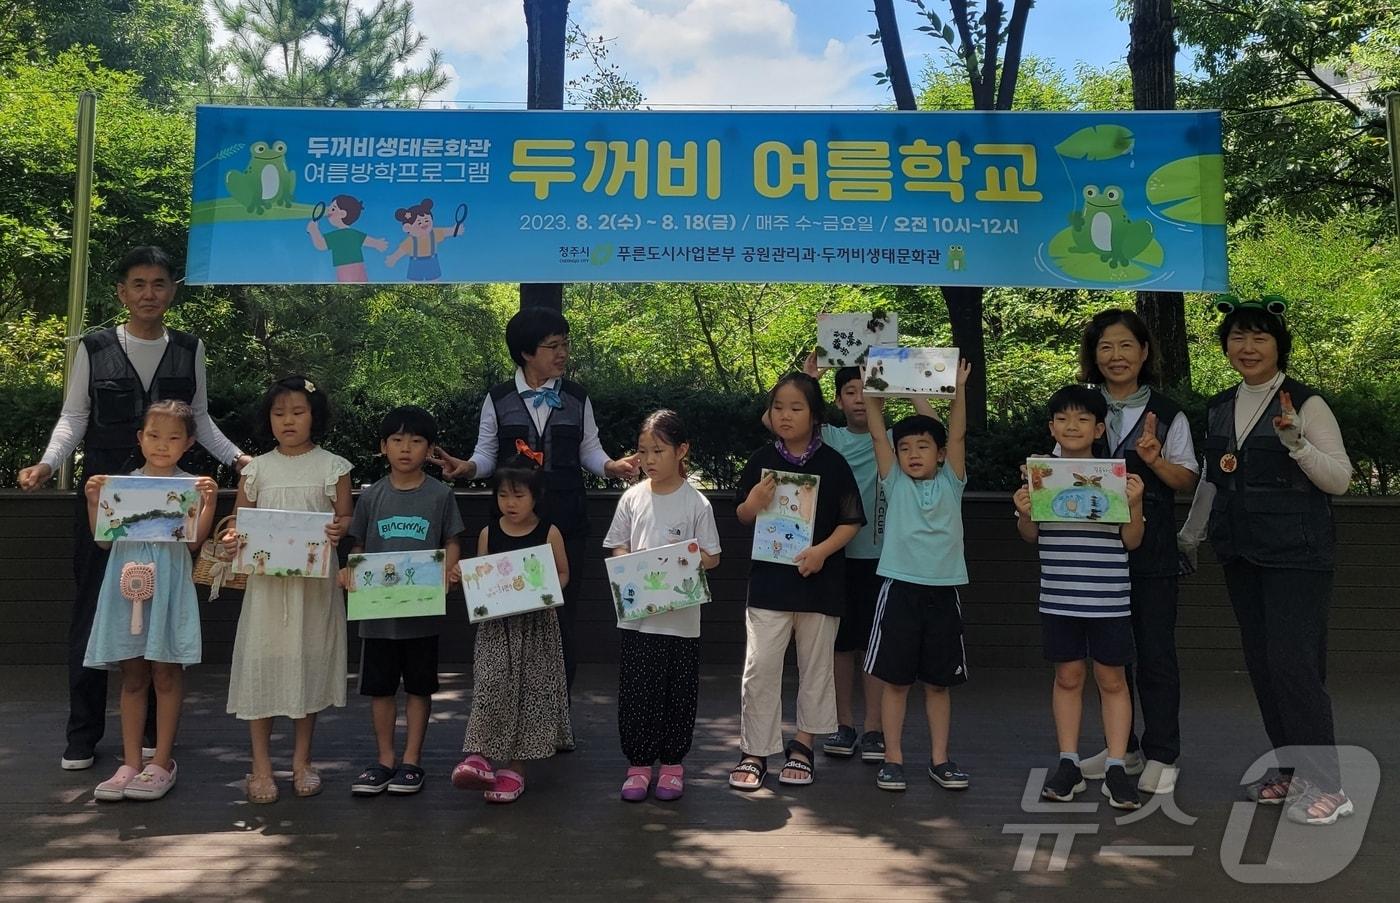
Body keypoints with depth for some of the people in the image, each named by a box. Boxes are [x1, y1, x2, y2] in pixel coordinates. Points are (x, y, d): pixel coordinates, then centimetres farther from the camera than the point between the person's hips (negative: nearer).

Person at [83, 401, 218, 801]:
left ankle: (162, 762, 11)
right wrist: (94, 502, -5)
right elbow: (104, 538, 7)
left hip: (169, 584, -3)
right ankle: (131, 763, 16)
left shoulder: (190, 485, 1)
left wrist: (210, 503, -18)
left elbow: (195, 539, -6)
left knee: (166, 675, 2)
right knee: (132, 677, 9)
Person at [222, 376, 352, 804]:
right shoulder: (257, 468, 6)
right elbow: (240, 519, 10)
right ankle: (261, 766, 14)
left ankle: (302, 761, 23)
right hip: (266, 580, 1)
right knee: (261, 664, 1)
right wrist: (232, 538, -12)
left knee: (309, 663, 8)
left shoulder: (332, 467, 2)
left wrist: (340, 530, -21)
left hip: (315, 582, -1)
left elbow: (346, 518, 2)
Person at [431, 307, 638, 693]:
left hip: (566, 522, 1)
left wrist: (612, 466, -12)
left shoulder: (577, 399, 7)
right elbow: (487, 454, 5)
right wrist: (467, 467, -15)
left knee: (562, 613, 4)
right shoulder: (498, 400, 3)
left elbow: (590, 451, 8)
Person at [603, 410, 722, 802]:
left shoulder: (696, 503, -4)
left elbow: (711, 557, -1)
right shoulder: (632, 498, 3)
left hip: (681, 616, -2)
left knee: (678, 692, 8)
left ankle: (672, 762, 24)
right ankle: (638, 763, 20)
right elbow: (617, 548, 9)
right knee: (636, 692, 5)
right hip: (637, 613, 2)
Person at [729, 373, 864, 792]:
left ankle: (802, 747, 26)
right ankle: (754, 752, 10)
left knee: (815, 667, 11)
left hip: (819, 581, 0)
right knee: (759, 668, -2)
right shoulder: (762, 460, 2)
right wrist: (754, 502, -13)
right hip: (769, 580, 0)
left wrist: (822, 550, -17)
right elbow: (742, 517, 9)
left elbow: (852, 521, -2)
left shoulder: (832, 463, -3)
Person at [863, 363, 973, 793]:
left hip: (943, 591, 1)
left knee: (939, 680, 10)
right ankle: (893, 758, 14)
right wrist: (873, 394, -12)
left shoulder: (951, 484, 6)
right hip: (900, 588, -1)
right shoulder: (895, 484, 5)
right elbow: (878, 436, -3)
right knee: (895, 678, 4)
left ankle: (940, 759, 20)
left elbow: (957, 436, -4)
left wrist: (958, 388, -13)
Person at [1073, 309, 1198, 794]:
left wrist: (1154, 461, -16)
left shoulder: (1168, 414, 4)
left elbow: (1187, 480, 2)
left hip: (1151, 549, -3)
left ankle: (1161, 755, 12)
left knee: (1155, 652, 0)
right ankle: (1123, 748, 25)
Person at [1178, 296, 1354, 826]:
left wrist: (1296, 443, -24)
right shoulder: (1219, 408, 11)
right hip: (1241, 554, 6)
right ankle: (1291, 771, 21)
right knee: (1262, 663, 9)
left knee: (1293, 662, -10)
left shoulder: (1305, 403, -6)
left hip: (1297, 554, -6)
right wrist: (1189, 535, 27)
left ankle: (1325, 786, 1)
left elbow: (1340, 480, -8)